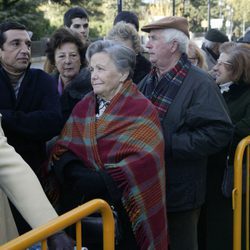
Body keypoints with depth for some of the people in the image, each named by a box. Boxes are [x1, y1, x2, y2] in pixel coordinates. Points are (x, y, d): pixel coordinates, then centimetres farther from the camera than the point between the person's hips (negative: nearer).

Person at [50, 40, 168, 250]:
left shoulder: (142, 110, -8)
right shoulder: (82, 107, 7)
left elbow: (144, 163, -17)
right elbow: (62, 151, 1)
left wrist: (100, 181, -24)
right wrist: (79, 175, -19)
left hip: (125, 210, -4)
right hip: (85, 207, 4)